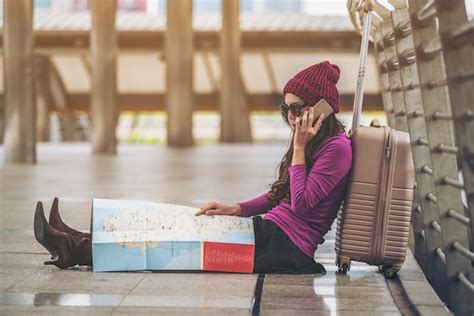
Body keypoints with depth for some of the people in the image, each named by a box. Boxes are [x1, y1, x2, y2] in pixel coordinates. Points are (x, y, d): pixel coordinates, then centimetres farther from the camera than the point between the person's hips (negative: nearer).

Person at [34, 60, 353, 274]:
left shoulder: (337, 147, -12)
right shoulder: (311, 142, 19)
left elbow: (300, 204, -19)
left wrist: (299, 149, -14)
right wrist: (235, 209, 7)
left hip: (287, 247, -9)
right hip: (271, 231, 9)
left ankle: (75, 251, -14)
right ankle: (73, 243, -8)